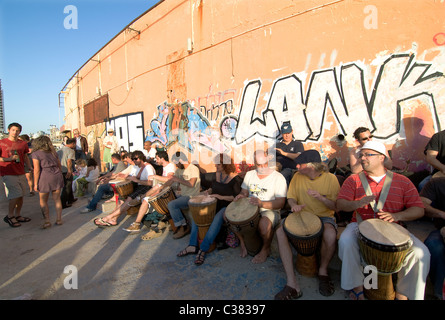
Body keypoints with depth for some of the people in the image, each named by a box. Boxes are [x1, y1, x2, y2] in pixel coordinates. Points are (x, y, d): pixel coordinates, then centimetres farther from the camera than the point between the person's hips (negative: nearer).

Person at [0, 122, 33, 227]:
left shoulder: (23, 143, 10)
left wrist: (31, 168, 8)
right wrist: (9, 159, -17)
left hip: (21, 173, 5)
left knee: (21, 195, 9)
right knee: (15, 195, -10)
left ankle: (17, 216, 23)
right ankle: (9, 217, 9)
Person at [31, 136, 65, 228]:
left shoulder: (36, 154, -2)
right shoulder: (53, 152, 13)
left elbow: (36, 170, -8)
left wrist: (35, 184, -3)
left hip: (45, 177, -4)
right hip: (57, 176, 4)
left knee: (43, 201, 9)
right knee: (57, 199, 12)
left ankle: (47, 221, 4)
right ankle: (59, 219, 14)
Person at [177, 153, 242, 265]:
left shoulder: (235, 178, -13)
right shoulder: (217, 174, 9)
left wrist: (221, 197, -23)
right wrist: (210, 190, 4)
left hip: (227, 206, -7)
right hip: (216, 204, 8)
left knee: (217, 219, -35)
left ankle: (203, 249, -28)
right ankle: (192, 245, -14)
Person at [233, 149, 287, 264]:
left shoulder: (278, 177, -10)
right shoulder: (249, 174, 8)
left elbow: (280, 203, -15)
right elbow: (245, 192, 16)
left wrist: (262, 203, -31)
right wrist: (241, 196, -10)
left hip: (270, 210, -5)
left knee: (264, 224, -38)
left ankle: (266, 249, -3)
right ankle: (242, 241, 7)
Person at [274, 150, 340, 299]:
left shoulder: (330, 179, -9)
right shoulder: (297, 176, -3)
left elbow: (336, 206, -6)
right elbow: (291, 197, 3)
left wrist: (321, 198, -26)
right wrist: (294, 205, -22)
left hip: (324, 217, -2)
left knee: (330, 235, -37)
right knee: (280, 232, -25)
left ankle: (323, 270, -4)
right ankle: (292, 284, -25)